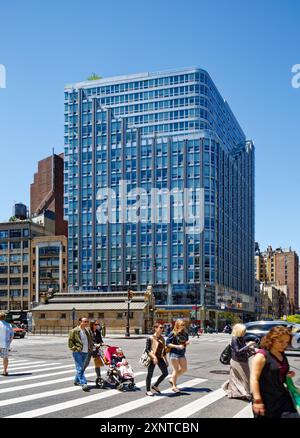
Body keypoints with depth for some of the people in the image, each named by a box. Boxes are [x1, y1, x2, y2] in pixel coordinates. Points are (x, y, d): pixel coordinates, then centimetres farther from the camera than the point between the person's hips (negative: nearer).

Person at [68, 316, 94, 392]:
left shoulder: (88, 330, 12)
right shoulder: (74, 331, -7)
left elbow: (91, 340, 24)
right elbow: (70, 341, -7)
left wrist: (91, 348, 14)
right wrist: (74, 348, -13)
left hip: (86, 352, 7)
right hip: (78, 352, -7)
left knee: (81, 368, 16)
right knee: (80, 368, -11)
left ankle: (77, 381, 32)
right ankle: (83, 383, -15)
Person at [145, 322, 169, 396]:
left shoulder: (162, 338, 10)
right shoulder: (150, 338, -11)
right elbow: (147, 349, -15)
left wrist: (166, 360, 16)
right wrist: (154, 357, -25)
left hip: (160, 358, 7)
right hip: (152, 359, -7)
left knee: (165, 373, 6)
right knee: (150, 374, 3)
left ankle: (155, 386, 23)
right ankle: (148, 390, 17)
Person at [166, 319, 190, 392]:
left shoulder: (185, 333, 5)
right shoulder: (173, 333, -12)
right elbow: (167, 343, -11)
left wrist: (187, 343, -8)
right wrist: (177, 346, -20)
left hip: (182, 354, 6)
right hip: (174, 353, -6)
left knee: (184, 369, 8)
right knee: (176, 370, -1)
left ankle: (172, 379, 26)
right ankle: (174, 386, 12)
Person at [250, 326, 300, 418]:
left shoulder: (282, 355, 7)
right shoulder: (262, 355, -17)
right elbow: (254, 378, -20)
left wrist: (287, 375, 4)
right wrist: (257, 400, -23)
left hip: (282, 396, 7)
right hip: (266, 400, -7)